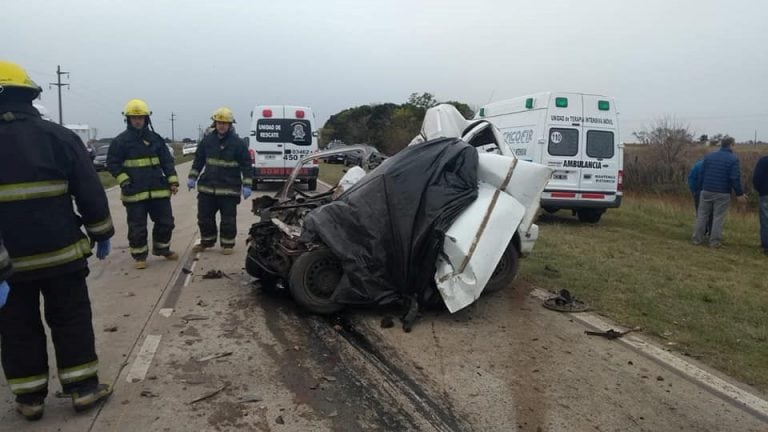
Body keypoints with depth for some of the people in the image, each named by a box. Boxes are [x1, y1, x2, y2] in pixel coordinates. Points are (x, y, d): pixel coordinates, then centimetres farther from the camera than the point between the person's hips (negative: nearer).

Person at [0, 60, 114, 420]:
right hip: (60, 252, 0)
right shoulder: (59, 136, -4)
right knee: (71, 319, 11)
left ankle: (30, 398, 21)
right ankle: (83, 388, 16)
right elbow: (90, 193, -3)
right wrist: (101, 235, 7)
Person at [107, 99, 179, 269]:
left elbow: (167, 161, 10)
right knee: (137, 227, 4)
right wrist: (123, 180, -12)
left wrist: (173, 181, 2)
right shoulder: (120, 141, -2)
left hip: (158, 189, 3)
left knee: (165, 221, 10)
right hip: (134, 191, -3)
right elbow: (112, 164, 0)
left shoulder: (155, 138, 8)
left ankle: (162, 249, 30)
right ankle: (140, 256, 18)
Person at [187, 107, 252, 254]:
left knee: (228, 219, 3)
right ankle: (207, 241, 29)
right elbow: (198, 160, 15)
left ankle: (227, 244, 17)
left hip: (229, 189, -4)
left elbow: (246, 165, -5)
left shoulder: (237, 143, -5)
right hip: (207, 187, 4)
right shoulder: (207, 140, 6)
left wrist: (246, 185, -10)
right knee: (204, 217, 12)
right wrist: (192, 177, 9)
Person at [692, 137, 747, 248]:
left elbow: (701, 175, 7)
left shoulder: (708, 156, 5)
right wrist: (739, 194, -5)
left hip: (706, 191, 3)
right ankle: (714, 241, 5)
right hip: (722, 194, -3)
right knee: (718, 217, 3)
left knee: (702, 215, 9)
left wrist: (701, 189, 14)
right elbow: (735, 179, -11)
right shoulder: (733, 159, -8)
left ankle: (697, 239, 11)